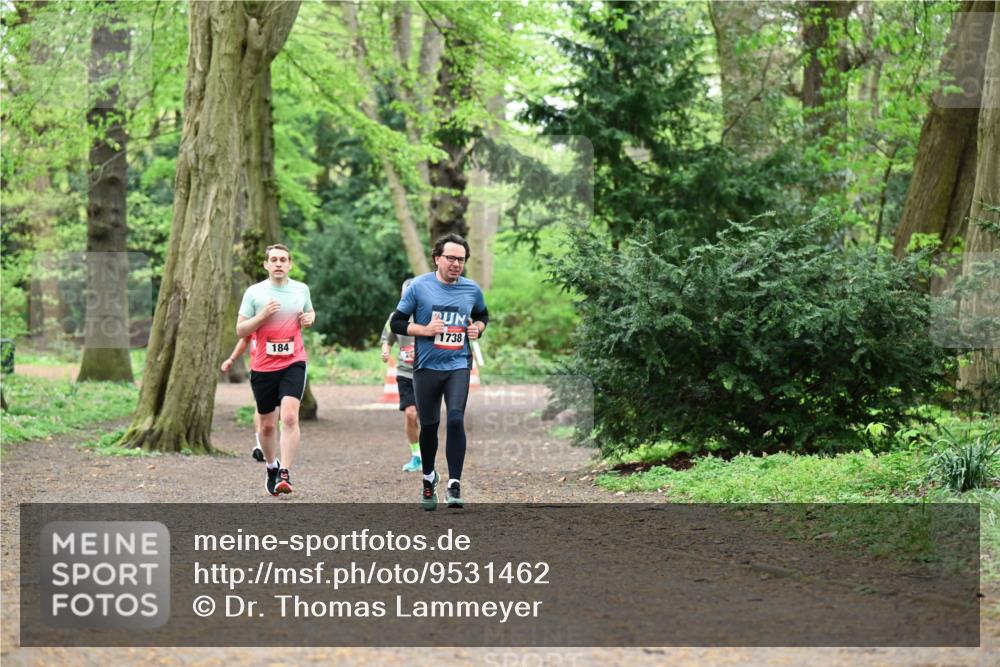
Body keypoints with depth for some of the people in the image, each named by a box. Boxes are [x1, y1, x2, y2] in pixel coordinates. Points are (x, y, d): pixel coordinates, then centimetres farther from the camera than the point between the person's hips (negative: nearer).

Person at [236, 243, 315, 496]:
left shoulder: (301, 289, 7)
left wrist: (309, 319, 3)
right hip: (263, 366, 0)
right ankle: (272, 467, 34)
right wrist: (263, 315, -15)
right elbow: (240, 330, 0)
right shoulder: (254, 292, 0)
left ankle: (285, 474, -20)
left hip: (293, 363, 0)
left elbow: (310, 312, 26)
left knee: (290, 416, -19)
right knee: (267, 425, 10)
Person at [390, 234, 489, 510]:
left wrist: (478, 328, 2)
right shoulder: (419, 286, -3)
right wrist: (425, 329, -14)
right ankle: (429, 477, 33)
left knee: (456, 420, -17)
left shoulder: (472, 289, 5)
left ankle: (454, 485, -13)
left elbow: (482, 315, 24)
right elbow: (396, 322, 0)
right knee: (428, 425, 9)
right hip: (427, 366, 0)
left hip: (458, 365, 0)